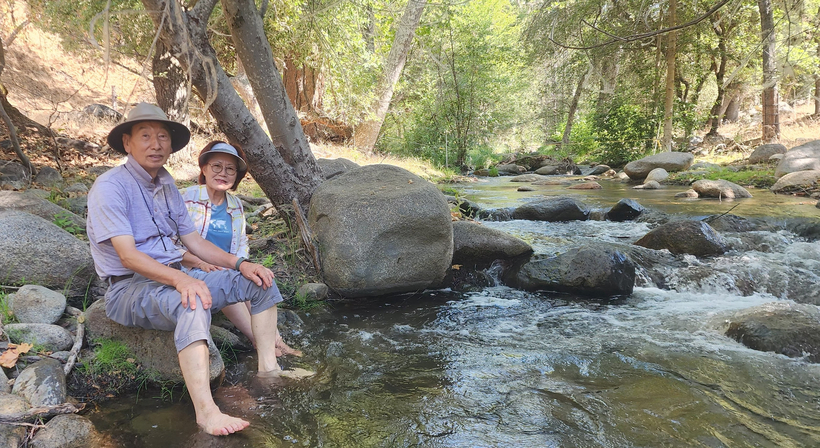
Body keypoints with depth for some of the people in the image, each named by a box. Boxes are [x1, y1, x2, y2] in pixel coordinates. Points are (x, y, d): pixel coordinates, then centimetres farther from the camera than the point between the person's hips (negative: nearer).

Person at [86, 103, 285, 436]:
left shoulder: (166, 186, 13)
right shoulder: (110, 187, -13)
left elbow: (193, 241, 12)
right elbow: (128, 256, -23)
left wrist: (239, 263, -2)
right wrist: (181, 279, -38)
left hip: (174, 277, 8)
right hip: (130, 287, -8)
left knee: (259, 280, 0)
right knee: (194, 304, -39)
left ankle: (268, 367, -3)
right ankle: (206, 411, -44)